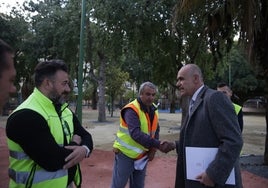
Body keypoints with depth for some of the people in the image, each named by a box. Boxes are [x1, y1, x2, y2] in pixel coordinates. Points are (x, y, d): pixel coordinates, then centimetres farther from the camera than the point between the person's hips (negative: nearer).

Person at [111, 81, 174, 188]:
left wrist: (153, 149, -2)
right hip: (125, 153, -7)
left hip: (142, 155, 7)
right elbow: (135, 134, -34)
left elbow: (155, 130, 13)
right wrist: (158, 145, -42)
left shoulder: (153, 110, 3)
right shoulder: (132, 110, -22)